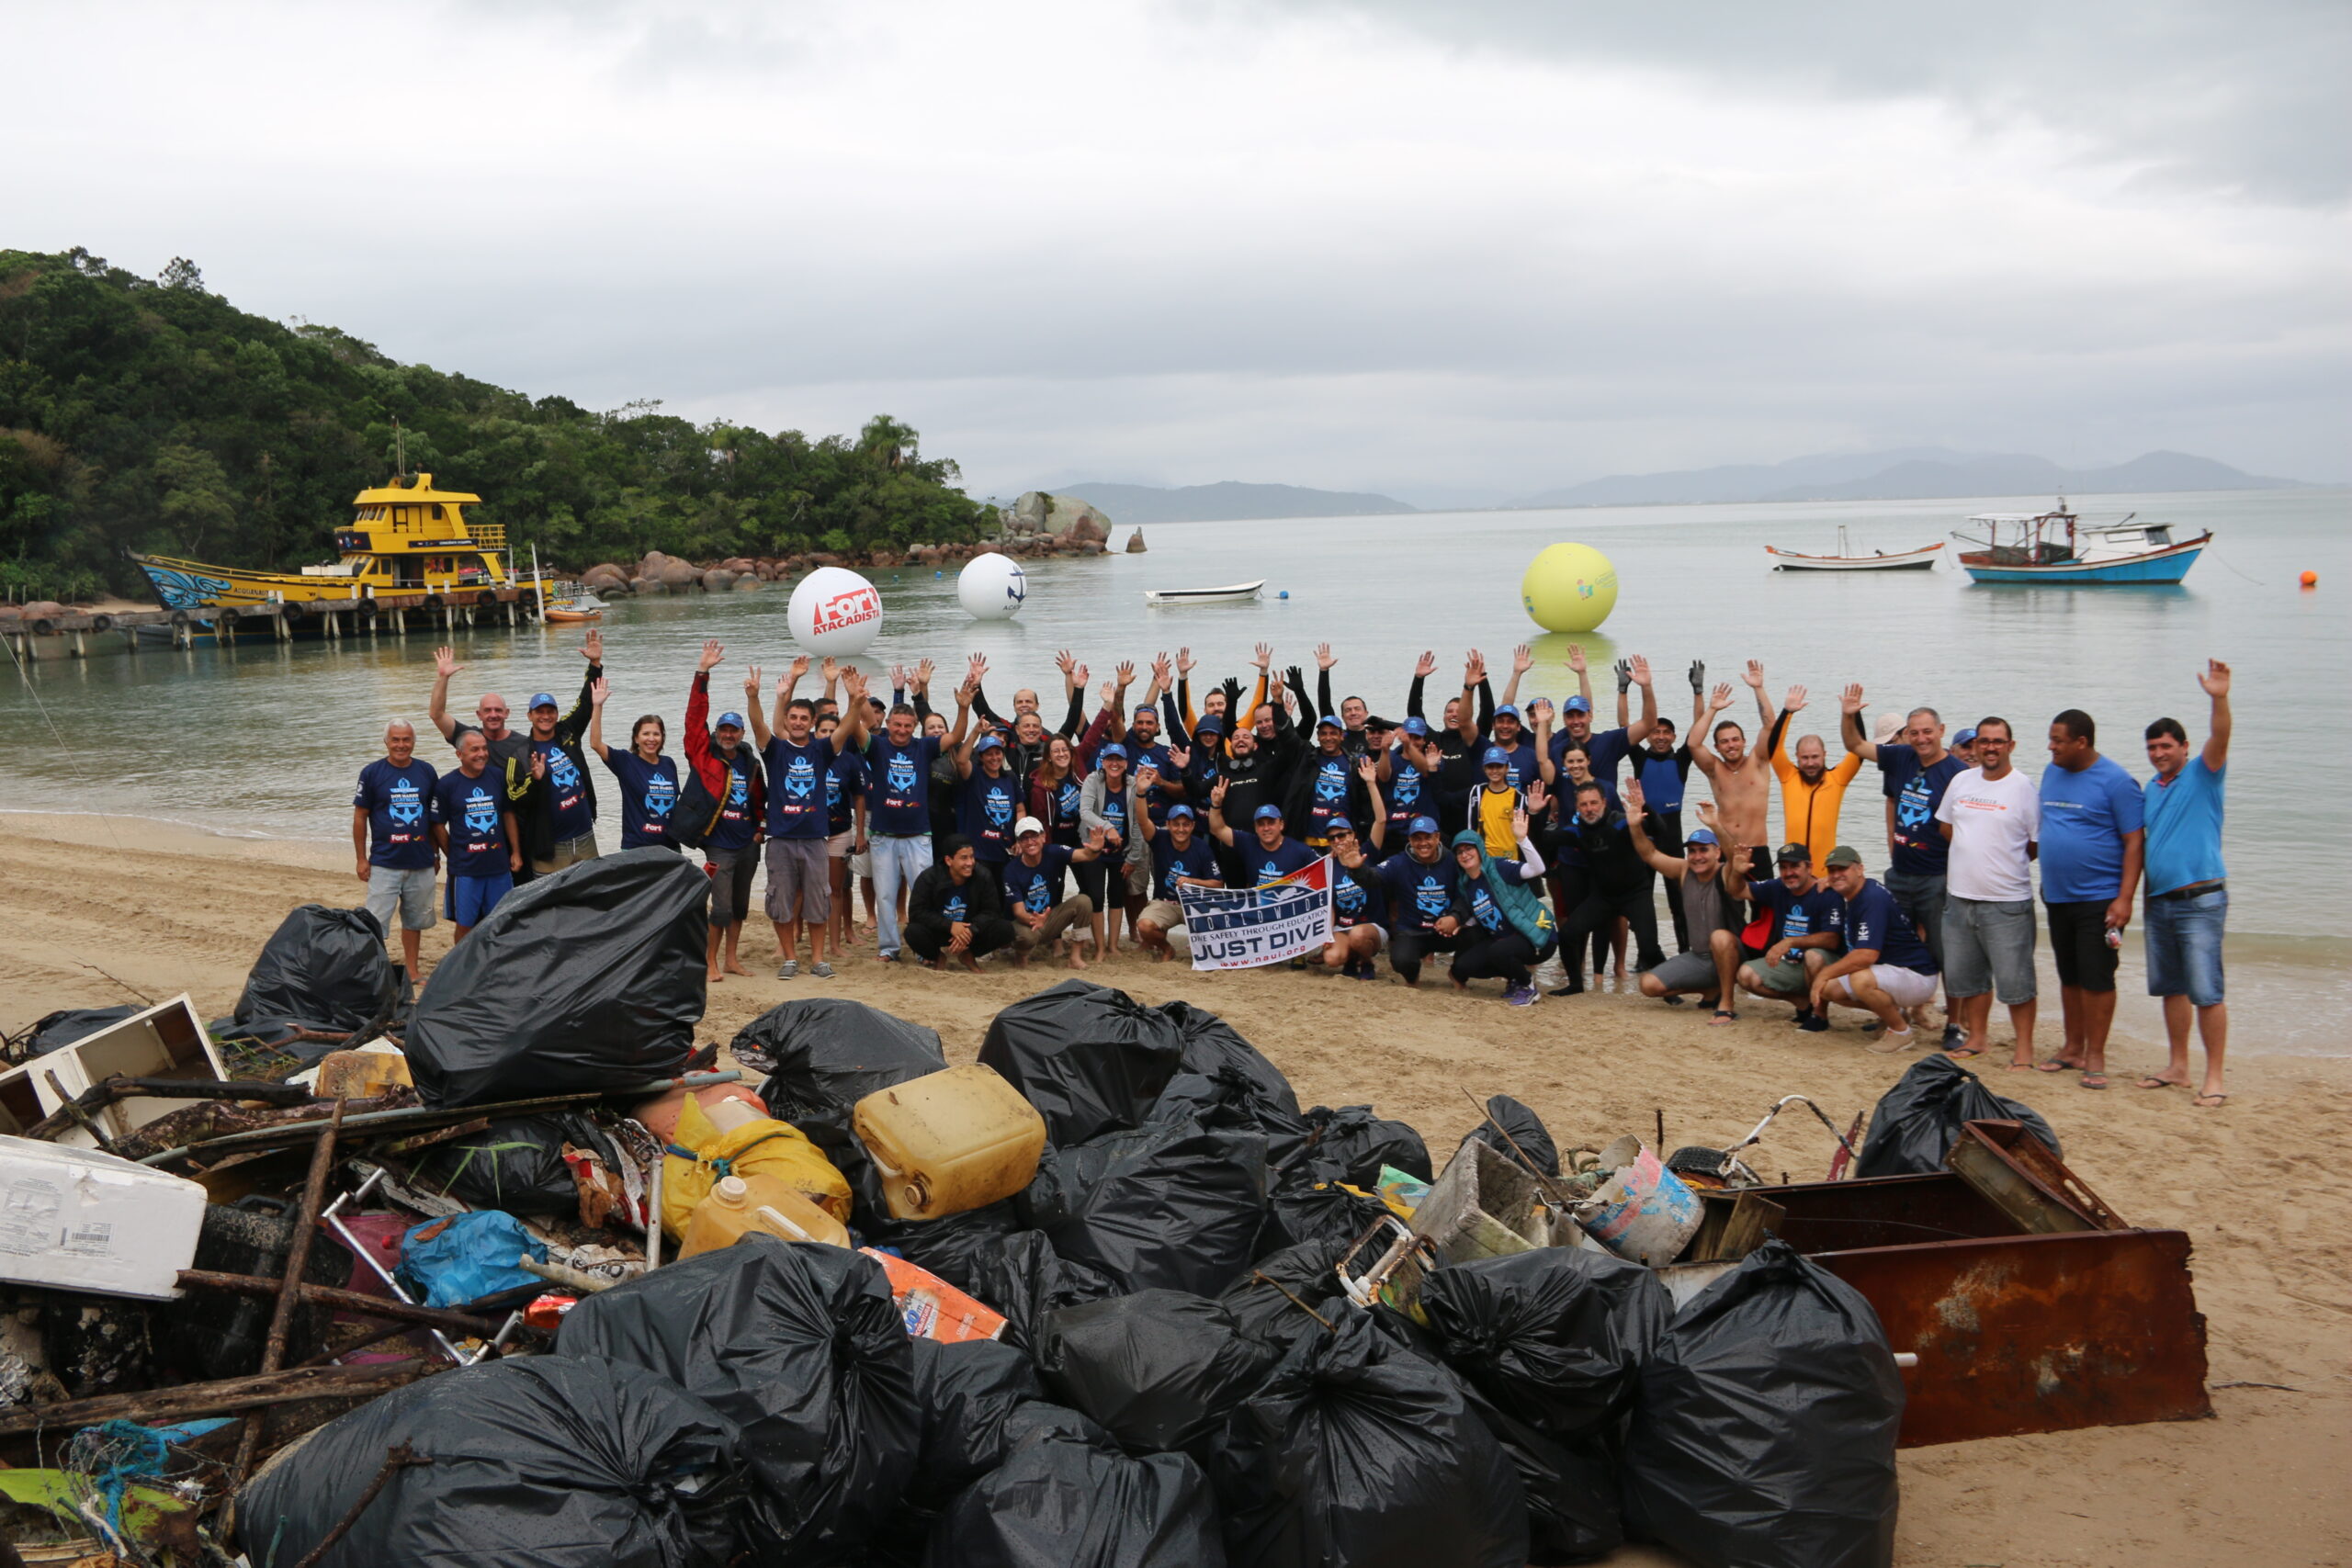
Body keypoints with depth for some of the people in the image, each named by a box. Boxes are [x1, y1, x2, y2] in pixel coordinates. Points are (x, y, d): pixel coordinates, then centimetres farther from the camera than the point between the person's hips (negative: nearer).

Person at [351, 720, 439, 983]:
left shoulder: (426, 772, 4)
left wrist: (436, 853, 13)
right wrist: (361, 859, -3)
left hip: (421, 862, 3)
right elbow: (360, 816, 0)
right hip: (384, 862, -3)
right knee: (375, 922, -5)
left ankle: (412, 971, 24)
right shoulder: (372, 773, -4)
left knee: (414, 920, 13)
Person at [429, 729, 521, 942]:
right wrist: (454, 857, 1)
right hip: (464, 869, -3)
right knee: (464, 924, 5)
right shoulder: (446, 785, -7)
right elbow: (438, 826, -1)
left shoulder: (498, 778, 4)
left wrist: (516, 852, 10)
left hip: (500, 866, 3)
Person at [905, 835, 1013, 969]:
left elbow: (991, 911, -11)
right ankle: (936, 957, 2)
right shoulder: (928, 878, -16)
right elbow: (916, 912, -21)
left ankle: (968, 956, 4)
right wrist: (950, 926, -32)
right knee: (913, 932, -34)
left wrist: (970, 930, -29)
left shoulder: (983, 877, -12)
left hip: (971, 931, 2)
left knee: (1005, 929, -23)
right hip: (938, 931, -2)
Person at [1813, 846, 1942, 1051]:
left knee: (1861, 980, -37)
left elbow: (1866, 956, -32)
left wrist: (1824, 974, -21)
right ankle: (1895, 1011, 15)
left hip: (1917, 976, -10)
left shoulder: (1873, 898, -24)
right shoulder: (1853, 895, 6)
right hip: (1888, 970, 10)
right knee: (1829, 987, 1)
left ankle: (1901, 1030, -12)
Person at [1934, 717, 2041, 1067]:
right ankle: (1977, 1038, 29)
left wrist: (2006, 864, 1)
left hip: (2007, 903, -6)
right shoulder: (1961, 781, 8)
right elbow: (1945, 826, 19)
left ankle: (2024, 1048, 7)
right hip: (1960, 897, 6)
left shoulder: (2024, 788, -8)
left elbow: (2039, 844, -6)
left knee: (2015, 980, -3)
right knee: (1966, 976, 15)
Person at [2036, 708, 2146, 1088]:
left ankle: (2095, 1056, 5)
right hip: (2058, 897, 6)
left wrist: (2125, 899, -18)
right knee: (2069, 977, 13)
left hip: (2098, 898, -6)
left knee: (2096, 979, -3)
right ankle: (2072, 1047, 24)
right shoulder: (2051, 773, 9)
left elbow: (2134, 842, -12)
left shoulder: (2116, 781, -11)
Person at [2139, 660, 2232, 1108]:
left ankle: (2214, 1078, -2)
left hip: (2200, 899, -7)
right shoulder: (2149, 790, 15)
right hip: (2159, 900, 7)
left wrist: (2219, 699, -39)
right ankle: (2178, 1066, 23)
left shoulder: (2202, 774, -2)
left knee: (2206, 992, -7)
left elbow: (2219, 740, -22)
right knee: (2170, 988, 13)